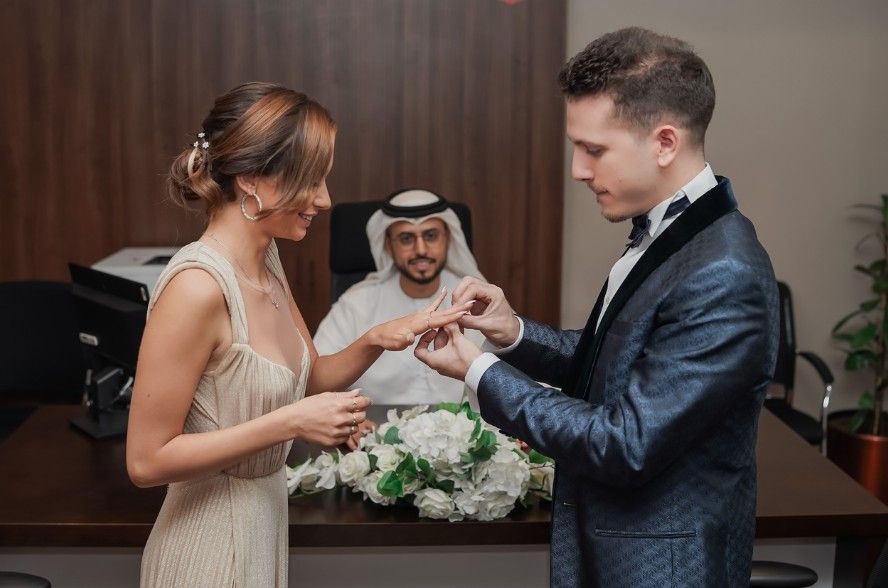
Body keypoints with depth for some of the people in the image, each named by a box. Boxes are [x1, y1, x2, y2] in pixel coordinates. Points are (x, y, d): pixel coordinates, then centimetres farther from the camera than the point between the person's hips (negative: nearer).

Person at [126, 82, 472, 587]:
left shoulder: (266, 260, 0)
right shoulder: (197, 286, -25)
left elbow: (311, 377, 12)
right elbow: (147, 460, -23)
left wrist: (376, 341, -6)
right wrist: (290, 423, -25)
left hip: (264, 522, 8)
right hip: (213, 543, -8)